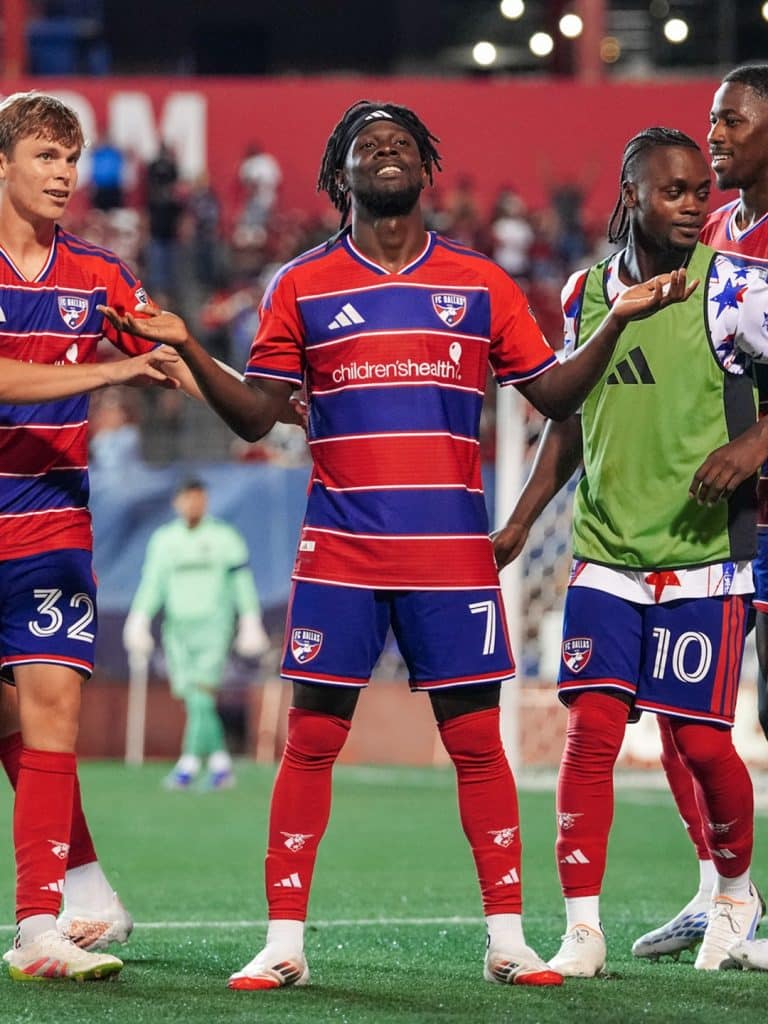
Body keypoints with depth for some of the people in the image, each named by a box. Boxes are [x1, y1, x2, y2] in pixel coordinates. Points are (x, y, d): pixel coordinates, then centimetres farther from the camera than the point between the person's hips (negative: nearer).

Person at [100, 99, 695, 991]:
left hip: (453, 550, 1)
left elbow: (553, 394, 11)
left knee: (476, 739, 1)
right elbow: (256, 416, 6)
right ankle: (284, 943, 3)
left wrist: (618, 321, -2)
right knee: (310, 739, -2)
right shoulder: (300, 287, 7)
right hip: (340, 549, -1)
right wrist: (186, 349, -9)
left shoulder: (480, 283, 9)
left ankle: (507, 939, 7)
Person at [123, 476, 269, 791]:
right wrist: (140, 620, -3)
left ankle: (189, 765, -20)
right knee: (194, 703, 1)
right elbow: (153, 583, 9)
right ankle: (221, 766, 11)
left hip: (213, 624, -4)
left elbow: (242, 582, 3)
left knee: (201, 696, -16)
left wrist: (250, 623, -1)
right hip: (178, 625, 4)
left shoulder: (224, 537, 2)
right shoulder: (163, 539, 10)